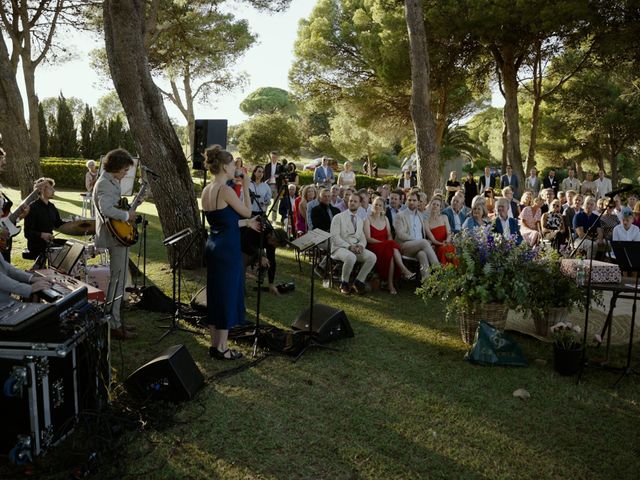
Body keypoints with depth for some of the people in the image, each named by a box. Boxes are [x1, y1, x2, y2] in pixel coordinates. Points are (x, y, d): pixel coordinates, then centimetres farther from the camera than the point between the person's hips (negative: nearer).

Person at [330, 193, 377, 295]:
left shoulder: (360, 220, 20)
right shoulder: (338, 217, 1)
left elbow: (363, 238, 17)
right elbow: (334, 237, -9)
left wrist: (361, 246, -8)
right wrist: (349, 246, -20)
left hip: (356, 248, 5)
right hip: (339, 248, -5)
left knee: (372, 257, -21)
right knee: (351, 257, -38)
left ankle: (358, 282, -7)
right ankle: (344, 283, -13)